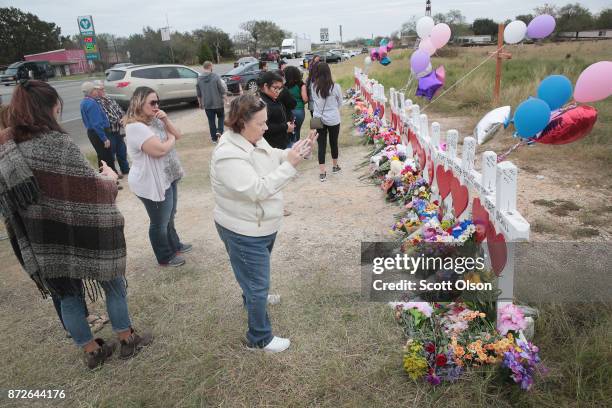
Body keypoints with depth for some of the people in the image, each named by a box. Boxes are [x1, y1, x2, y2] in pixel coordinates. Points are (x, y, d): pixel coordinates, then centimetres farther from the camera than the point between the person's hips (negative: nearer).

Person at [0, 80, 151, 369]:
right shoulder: (57, 143, -20)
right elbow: (92, 188, -17)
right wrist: (110, 177, 3)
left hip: (40, 243, 6)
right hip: (81, 235, -6)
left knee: (68, 295, 20)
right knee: (113, 284, 15)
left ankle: (91, 352, 33)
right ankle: (127, 340, 29)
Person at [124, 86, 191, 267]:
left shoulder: (155, 120, 6)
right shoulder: (135, 127, -23)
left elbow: (177, 135, 8)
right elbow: (160, 150, -30)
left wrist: (166, 120, -8)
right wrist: (170, 140, -10)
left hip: (168, 177, 9)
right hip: (153, 183, -9)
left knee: (169, 217, 26)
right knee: (160, 222, 8)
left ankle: (174, 245, 45)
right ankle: (165, 257, 25)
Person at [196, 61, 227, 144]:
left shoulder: (199, 79, 0)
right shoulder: (216, 77, -13)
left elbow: (199, 94, 7)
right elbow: (222, 90, -11)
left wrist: (200, 103, 20)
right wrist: (224, 99, 4)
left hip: (207, 104, 3)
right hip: (218, 103, -3)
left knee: (211, 121, 11)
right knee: (221, 117, 20)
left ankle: (214, 138, 15)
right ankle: (219, 131, 1)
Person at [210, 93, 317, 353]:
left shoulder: (254, 139, -3)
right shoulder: (228, 156, -31)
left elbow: (274, 158, 8)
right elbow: (258, 189, -35)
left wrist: (297, 150, -11)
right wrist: (290, 164, -34)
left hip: (263, 225, 9)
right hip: (243, 233, -9)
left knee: (256, 273, 33)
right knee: (258, 284, 4)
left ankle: (253, 298, 61)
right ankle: (260, 339, 22)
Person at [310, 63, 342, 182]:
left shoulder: (313, 87, -8)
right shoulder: (335, 87, -11)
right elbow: (340, 103, 4)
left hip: (318, 119, 1)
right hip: (333, 119, -1)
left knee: (321, 145, 5)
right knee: (334, 142, 16)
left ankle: (322, 173, 5)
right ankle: (335, 166, 34)